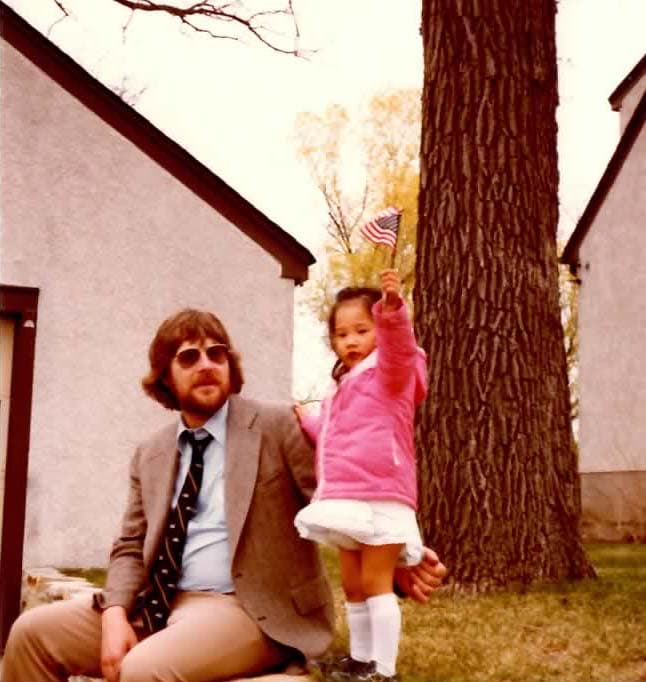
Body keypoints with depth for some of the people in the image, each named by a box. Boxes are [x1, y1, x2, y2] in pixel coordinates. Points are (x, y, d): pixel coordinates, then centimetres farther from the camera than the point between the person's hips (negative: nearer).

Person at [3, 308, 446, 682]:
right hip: (161, 606, 6)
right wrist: (116, 613, -6)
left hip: (250, 611, -6)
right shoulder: (150, 456, 14)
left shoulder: (278, 426, -2)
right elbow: (131, 548, 14)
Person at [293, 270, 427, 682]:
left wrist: (392, 306, -45)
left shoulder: (390, 373, -3)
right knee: (353, 585, 15)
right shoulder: (343, 386, 23)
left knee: (376, 583, -8)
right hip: (348, 500, 9)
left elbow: (399, 343, -28)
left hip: (381, 499, -9)